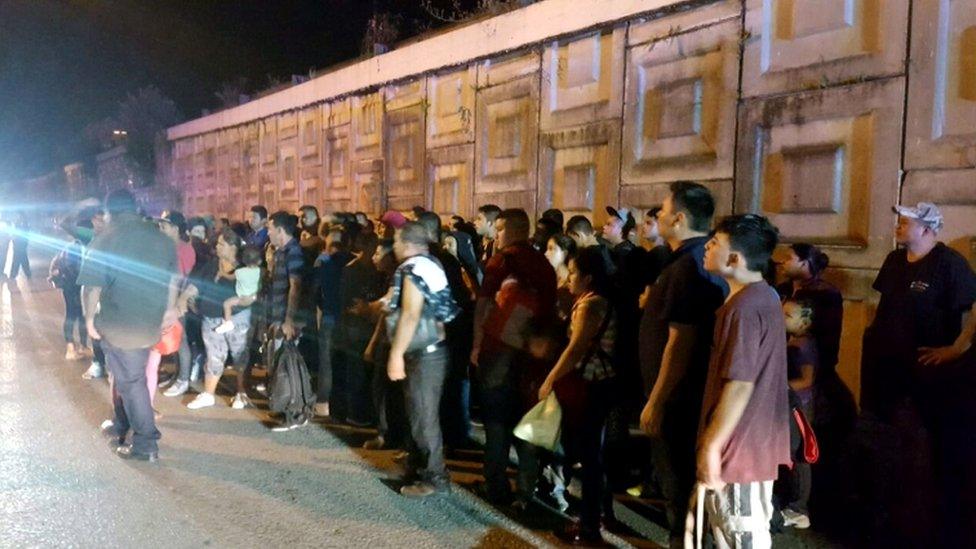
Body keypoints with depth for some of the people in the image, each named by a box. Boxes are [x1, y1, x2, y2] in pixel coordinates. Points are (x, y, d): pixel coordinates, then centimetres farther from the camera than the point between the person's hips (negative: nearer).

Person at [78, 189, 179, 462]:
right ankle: (121, 426, 37)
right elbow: (173, 278, 12)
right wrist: (169, 308, 22)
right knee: (125, 376, 24)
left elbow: (92, 286, -15)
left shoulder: (105, 241, -13)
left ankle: (146, 444, 6)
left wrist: (89, 318, -2)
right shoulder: (161, 238, 3)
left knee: (130, 383, 3)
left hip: (119, 326, -6)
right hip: (150, 324, 6)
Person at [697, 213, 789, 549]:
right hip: (755, 439, 10)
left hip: (740, 446, -10)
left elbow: (740, 385, -26)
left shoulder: (744, 307, -23)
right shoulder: (763, 296, 10)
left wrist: (711, 447, -20)